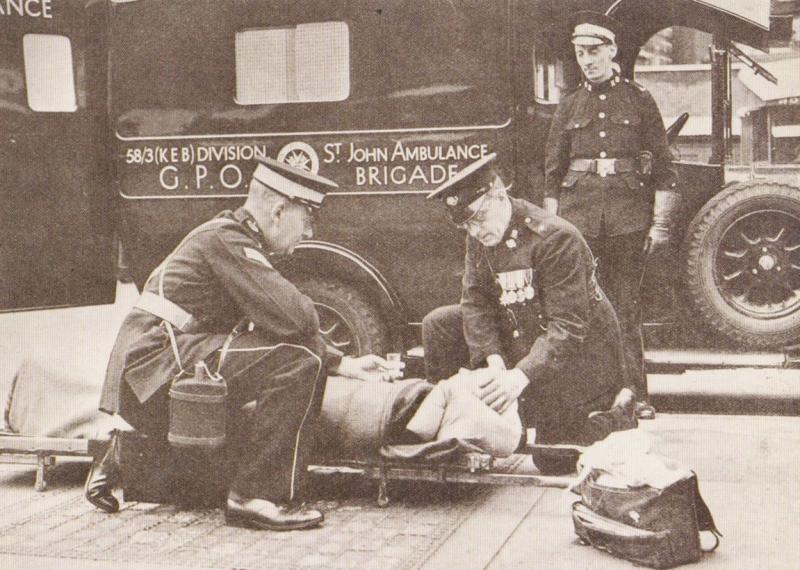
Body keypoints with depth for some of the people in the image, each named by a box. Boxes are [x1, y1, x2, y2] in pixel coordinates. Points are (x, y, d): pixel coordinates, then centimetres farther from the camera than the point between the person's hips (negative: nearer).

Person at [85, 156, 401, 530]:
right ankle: (253, 497, -15)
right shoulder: (225, 239, -13)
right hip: (157, 363, -10)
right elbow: (290, 317, -25)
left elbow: (271, 322, 19)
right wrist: (311, 315, -1)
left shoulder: (237, 238, 18)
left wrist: (344, 365, 13)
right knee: (297, 362, -19)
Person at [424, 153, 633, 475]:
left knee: (556, 463, 0)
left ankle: (617, 413, 25)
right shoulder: (479, 237, -4)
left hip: (578, 352, -7)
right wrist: (494, 359, -24)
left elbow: (568, 327, -31)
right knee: (438, 325, -6)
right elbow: (475, 302, -7)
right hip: (518, 340, 7)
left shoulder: (556, 238, -28)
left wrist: (521, 376, -43)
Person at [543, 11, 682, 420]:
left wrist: (661, 223, 0)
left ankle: (636, 396, 7)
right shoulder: (569, 106, 13)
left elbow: (663, 167, 6)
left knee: (626, 308, 0)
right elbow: (552, 173, 13)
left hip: (629, 219, -1)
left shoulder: (639, 100, 8)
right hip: (579, 219, 2)